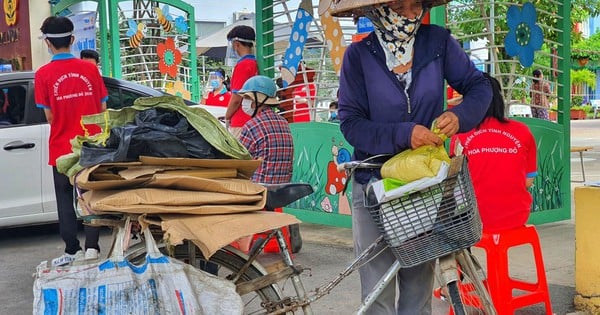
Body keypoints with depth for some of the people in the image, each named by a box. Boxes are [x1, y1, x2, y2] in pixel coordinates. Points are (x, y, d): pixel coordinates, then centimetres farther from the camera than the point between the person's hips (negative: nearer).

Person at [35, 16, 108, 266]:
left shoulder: (43, 75, -9)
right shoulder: (90, 69, -2)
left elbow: (49, 117, -7)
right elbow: (103, 109, 2)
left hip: (62, 148, -2)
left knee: (65, 200, 10)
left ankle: (72, 250, 12)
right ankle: (92, 247, 8)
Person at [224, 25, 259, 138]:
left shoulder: (242, 65, -12)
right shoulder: (257, 64, 9)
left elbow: (236, 98, -13)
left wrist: (227, 118, 3)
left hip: (241, 122, -8)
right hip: (255, 120, 8)